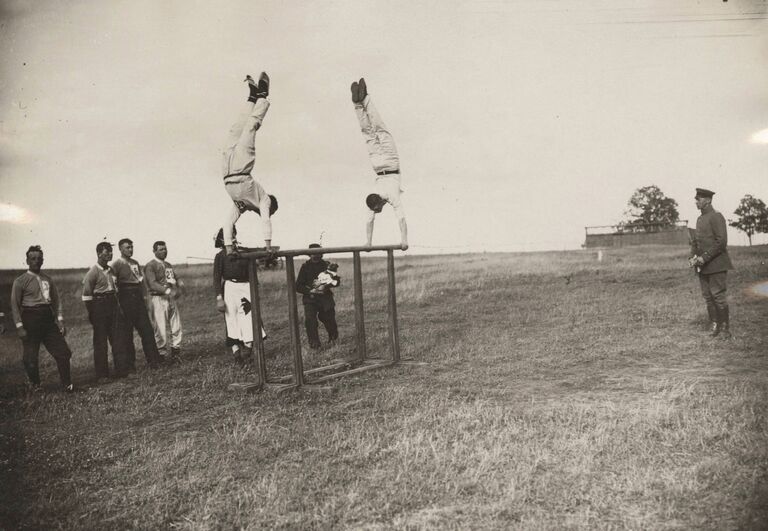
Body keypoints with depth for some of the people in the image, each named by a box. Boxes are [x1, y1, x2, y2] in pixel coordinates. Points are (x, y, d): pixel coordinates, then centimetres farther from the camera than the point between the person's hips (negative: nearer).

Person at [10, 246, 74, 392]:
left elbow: (56, 300, 12)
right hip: (30, 319, -4)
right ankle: (35, 385, 25)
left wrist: (60, 320, 3)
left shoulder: (47, 279, 10)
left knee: (63, 352, -1)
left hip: (48, 318, 4)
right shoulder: (20, 281, -4)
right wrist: (20, 327, -11)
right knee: (31, 358, 3)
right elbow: (15, 305, -5)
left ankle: (67, 384, 10)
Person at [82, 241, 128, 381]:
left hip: (113, 305, 7)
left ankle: (122, 370, 13)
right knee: (100, 342, 1)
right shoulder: (93, 271, -11)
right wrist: (91, 313, -10)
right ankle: (102, 375, 9)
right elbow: (86, 295, -11)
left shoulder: (111, 270, 11)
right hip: (99, 306, -7)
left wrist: (117, 306, 14)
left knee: (117, 339, 7)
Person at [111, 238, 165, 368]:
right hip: (125, 299, -7)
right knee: (126, 334, 0)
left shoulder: (135, 263, 16)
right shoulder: (117, 264, -6)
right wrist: (118, 304, -16)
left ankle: (153, 359, 7)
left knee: (147, 329, 3)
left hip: (138, 298, 7)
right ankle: (129, 363, 8)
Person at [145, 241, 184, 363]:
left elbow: (177, 279, 18)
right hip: (158, 299, -7)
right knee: (161, 329, -6)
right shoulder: (150, 266, -5)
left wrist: (179, 287, -6)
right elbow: (152, 284, -17)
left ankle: (175, 354, 19)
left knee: (176, 327, 8)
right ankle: (160, 355, 4)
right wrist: (168, 291, -30)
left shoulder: (168, 265, 20)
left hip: (171, 299, 7)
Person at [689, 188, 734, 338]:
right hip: (702, 265, 8)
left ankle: (725, 329, 4)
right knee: (708, 297, 7)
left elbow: (721, 242, -17)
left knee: (718, 295, -5)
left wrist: (704, 257, -18)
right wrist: (693, 257, 4)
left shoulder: (716, 217, -10)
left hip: (716, 264, -8)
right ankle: (714, 326, 14)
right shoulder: (700, 219, 16)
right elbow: (695, 241, 21)